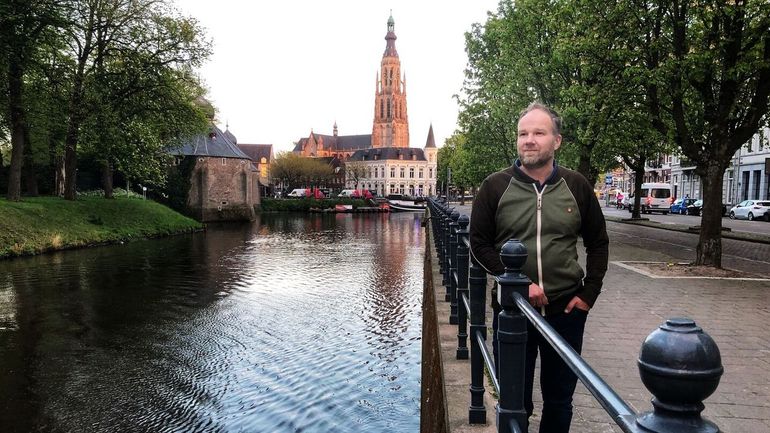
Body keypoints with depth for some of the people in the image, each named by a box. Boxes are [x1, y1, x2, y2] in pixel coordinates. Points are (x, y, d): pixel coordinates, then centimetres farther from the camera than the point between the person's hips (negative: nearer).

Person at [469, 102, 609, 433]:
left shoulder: (577, 186, 2)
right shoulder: (495, 187, -3)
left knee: (560, 400, 17)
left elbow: (598, 243, 10)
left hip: (566, 310, 2)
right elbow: (479, 245, -3)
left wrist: (589, 294, 0)